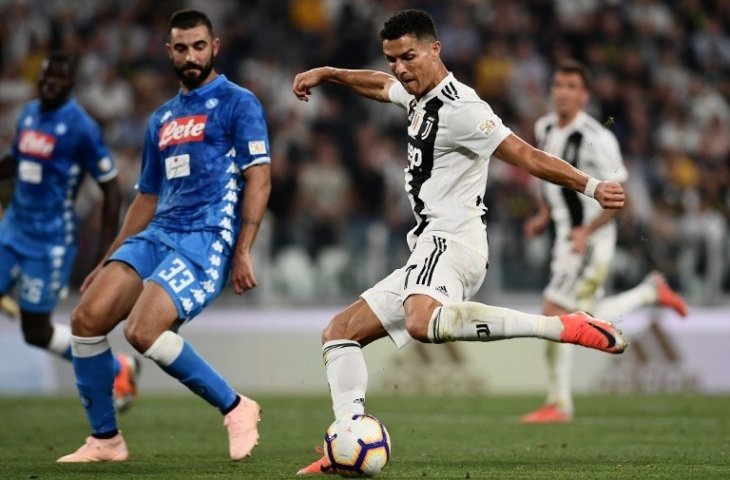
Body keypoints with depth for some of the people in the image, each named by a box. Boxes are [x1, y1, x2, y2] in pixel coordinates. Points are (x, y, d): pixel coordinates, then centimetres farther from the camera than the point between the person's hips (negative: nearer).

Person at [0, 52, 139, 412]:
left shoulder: (81, 127, -14)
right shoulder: (29, 113, 7)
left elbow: (111, 188, -11)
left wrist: (107, 251, -13)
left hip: (50, 240, -7)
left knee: (36, 331, -1)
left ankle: (116, 369, 17)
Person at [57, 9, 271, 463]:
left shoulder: (238, 103, 1)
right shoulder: (162, 119, 22)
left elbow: (259, 178, -7)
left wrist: (243, 251, -17)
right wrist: (108, 262, 22)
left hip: (208, 238, -7)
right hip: (158, 233, 7)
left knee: (143, 330, -26)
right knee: (88, 317, -11)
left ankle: (237, 409, -8)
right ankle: (105, 440, 2)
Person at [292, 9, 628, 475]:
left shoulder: (459, 107, -13)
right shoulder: (420, 95, 17)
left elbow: (525, 155, -20)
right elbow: (380, 85, 41)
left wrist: (590, 186, -30)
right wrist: (327, 74, 43)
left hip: (452, 242, -10)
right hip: (431, 249, 10)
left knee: (423, 322, -41)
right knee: (341, 331, 13)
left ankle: (563, 326, -39)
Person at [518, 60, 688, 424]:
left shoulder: (597, 138, -17)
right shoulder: (544, 128, 6)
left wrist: (587, 231, -25)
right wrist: (544, 216, 11)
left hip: (592, 240, -8)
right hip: (566, 236, 8)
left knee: (554, 314, -11)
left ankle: (559, 404, -1)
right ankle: (651, 291, 34)